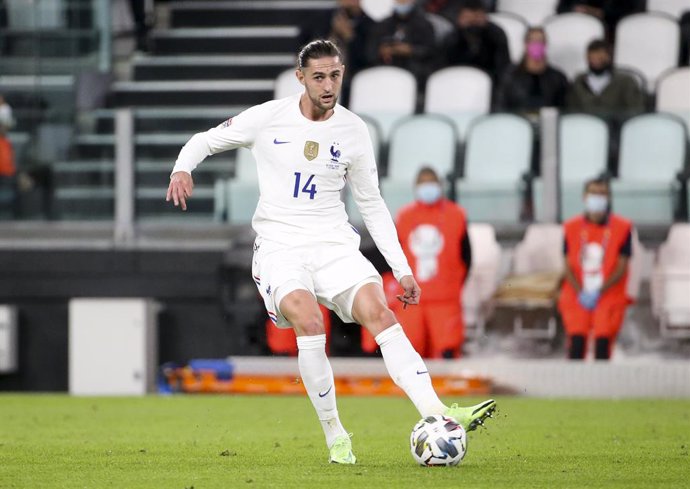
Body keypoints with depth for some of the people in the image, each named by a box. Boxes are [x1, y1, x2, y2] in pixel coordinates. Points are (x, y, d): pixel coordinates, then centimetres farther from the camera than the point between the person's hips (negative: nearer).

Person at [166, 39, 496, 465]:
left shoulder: (354, 131, 5)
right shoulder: (268, 118, -1)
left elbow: (372, 204, 13)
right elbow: (205, 141, 11)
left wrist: (402, 269, 8)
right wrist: (183, 169, -13)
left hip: (334, 245, 2)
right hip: (280, 248, -2)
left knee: (380, 314, -23)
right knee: (309, 323, -29)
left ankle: (437, 413, -33)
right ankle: (336, 438, -18)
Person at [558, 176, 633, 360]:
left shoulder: (622, 228, 0)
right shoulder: (571, 228, 6)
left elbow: (621, 268, -2)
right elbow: (569, 267, 6)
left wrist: (599, 292, -12)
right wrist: (580, 293, -10)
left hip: (608, 296, -1)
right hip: (577, 296, 1)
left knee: (603, 339, -15)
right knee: (577, 339, -14)